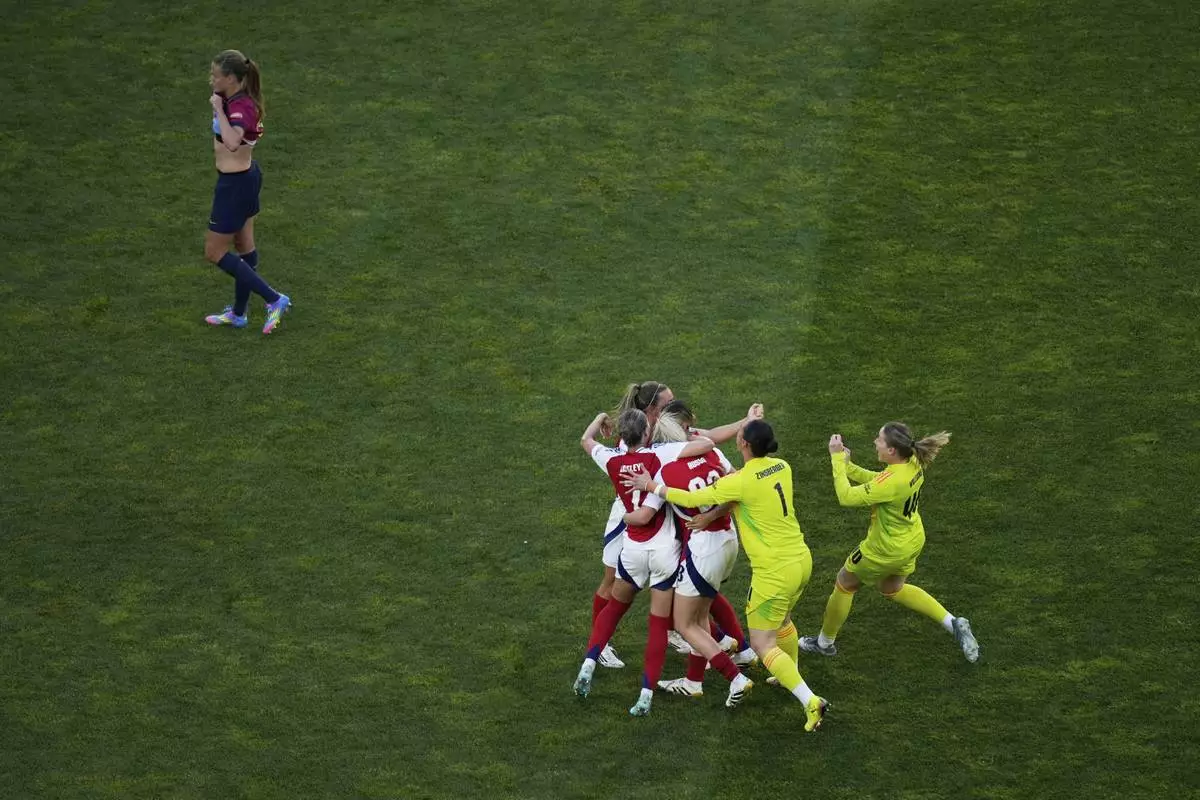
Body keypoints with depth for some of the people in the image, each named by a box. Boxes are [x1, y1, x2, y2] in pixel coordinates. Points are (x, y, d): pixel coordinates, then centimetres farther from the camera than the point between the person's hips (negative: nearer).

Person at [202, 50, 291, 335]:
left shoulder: (241, 107, -28)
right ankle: (238, 313, 35)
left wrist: (218, 109, -39)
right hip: (246, 175, 10)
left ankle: (274, 300, 5)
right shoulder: (237, 99, 0)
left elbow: (232, 142, -49)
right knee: (244, 246, 20)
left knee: (214, 252, 4)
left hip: (235, 184, -10)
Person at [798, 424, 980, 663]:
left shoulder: (892, 482, -38)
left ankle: (825, 642, 39)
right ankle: (954, 624, 24)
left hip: (886, 550, -8)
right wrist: (847, 465, -8)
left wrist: (838, 459, -24)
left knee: (845, 584, 18)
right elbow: (875, 481, 3)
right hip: (912, 542, 8)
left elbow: (847, 497, -31)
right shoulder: (913, 463, -12)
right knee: (893, 589, 32)